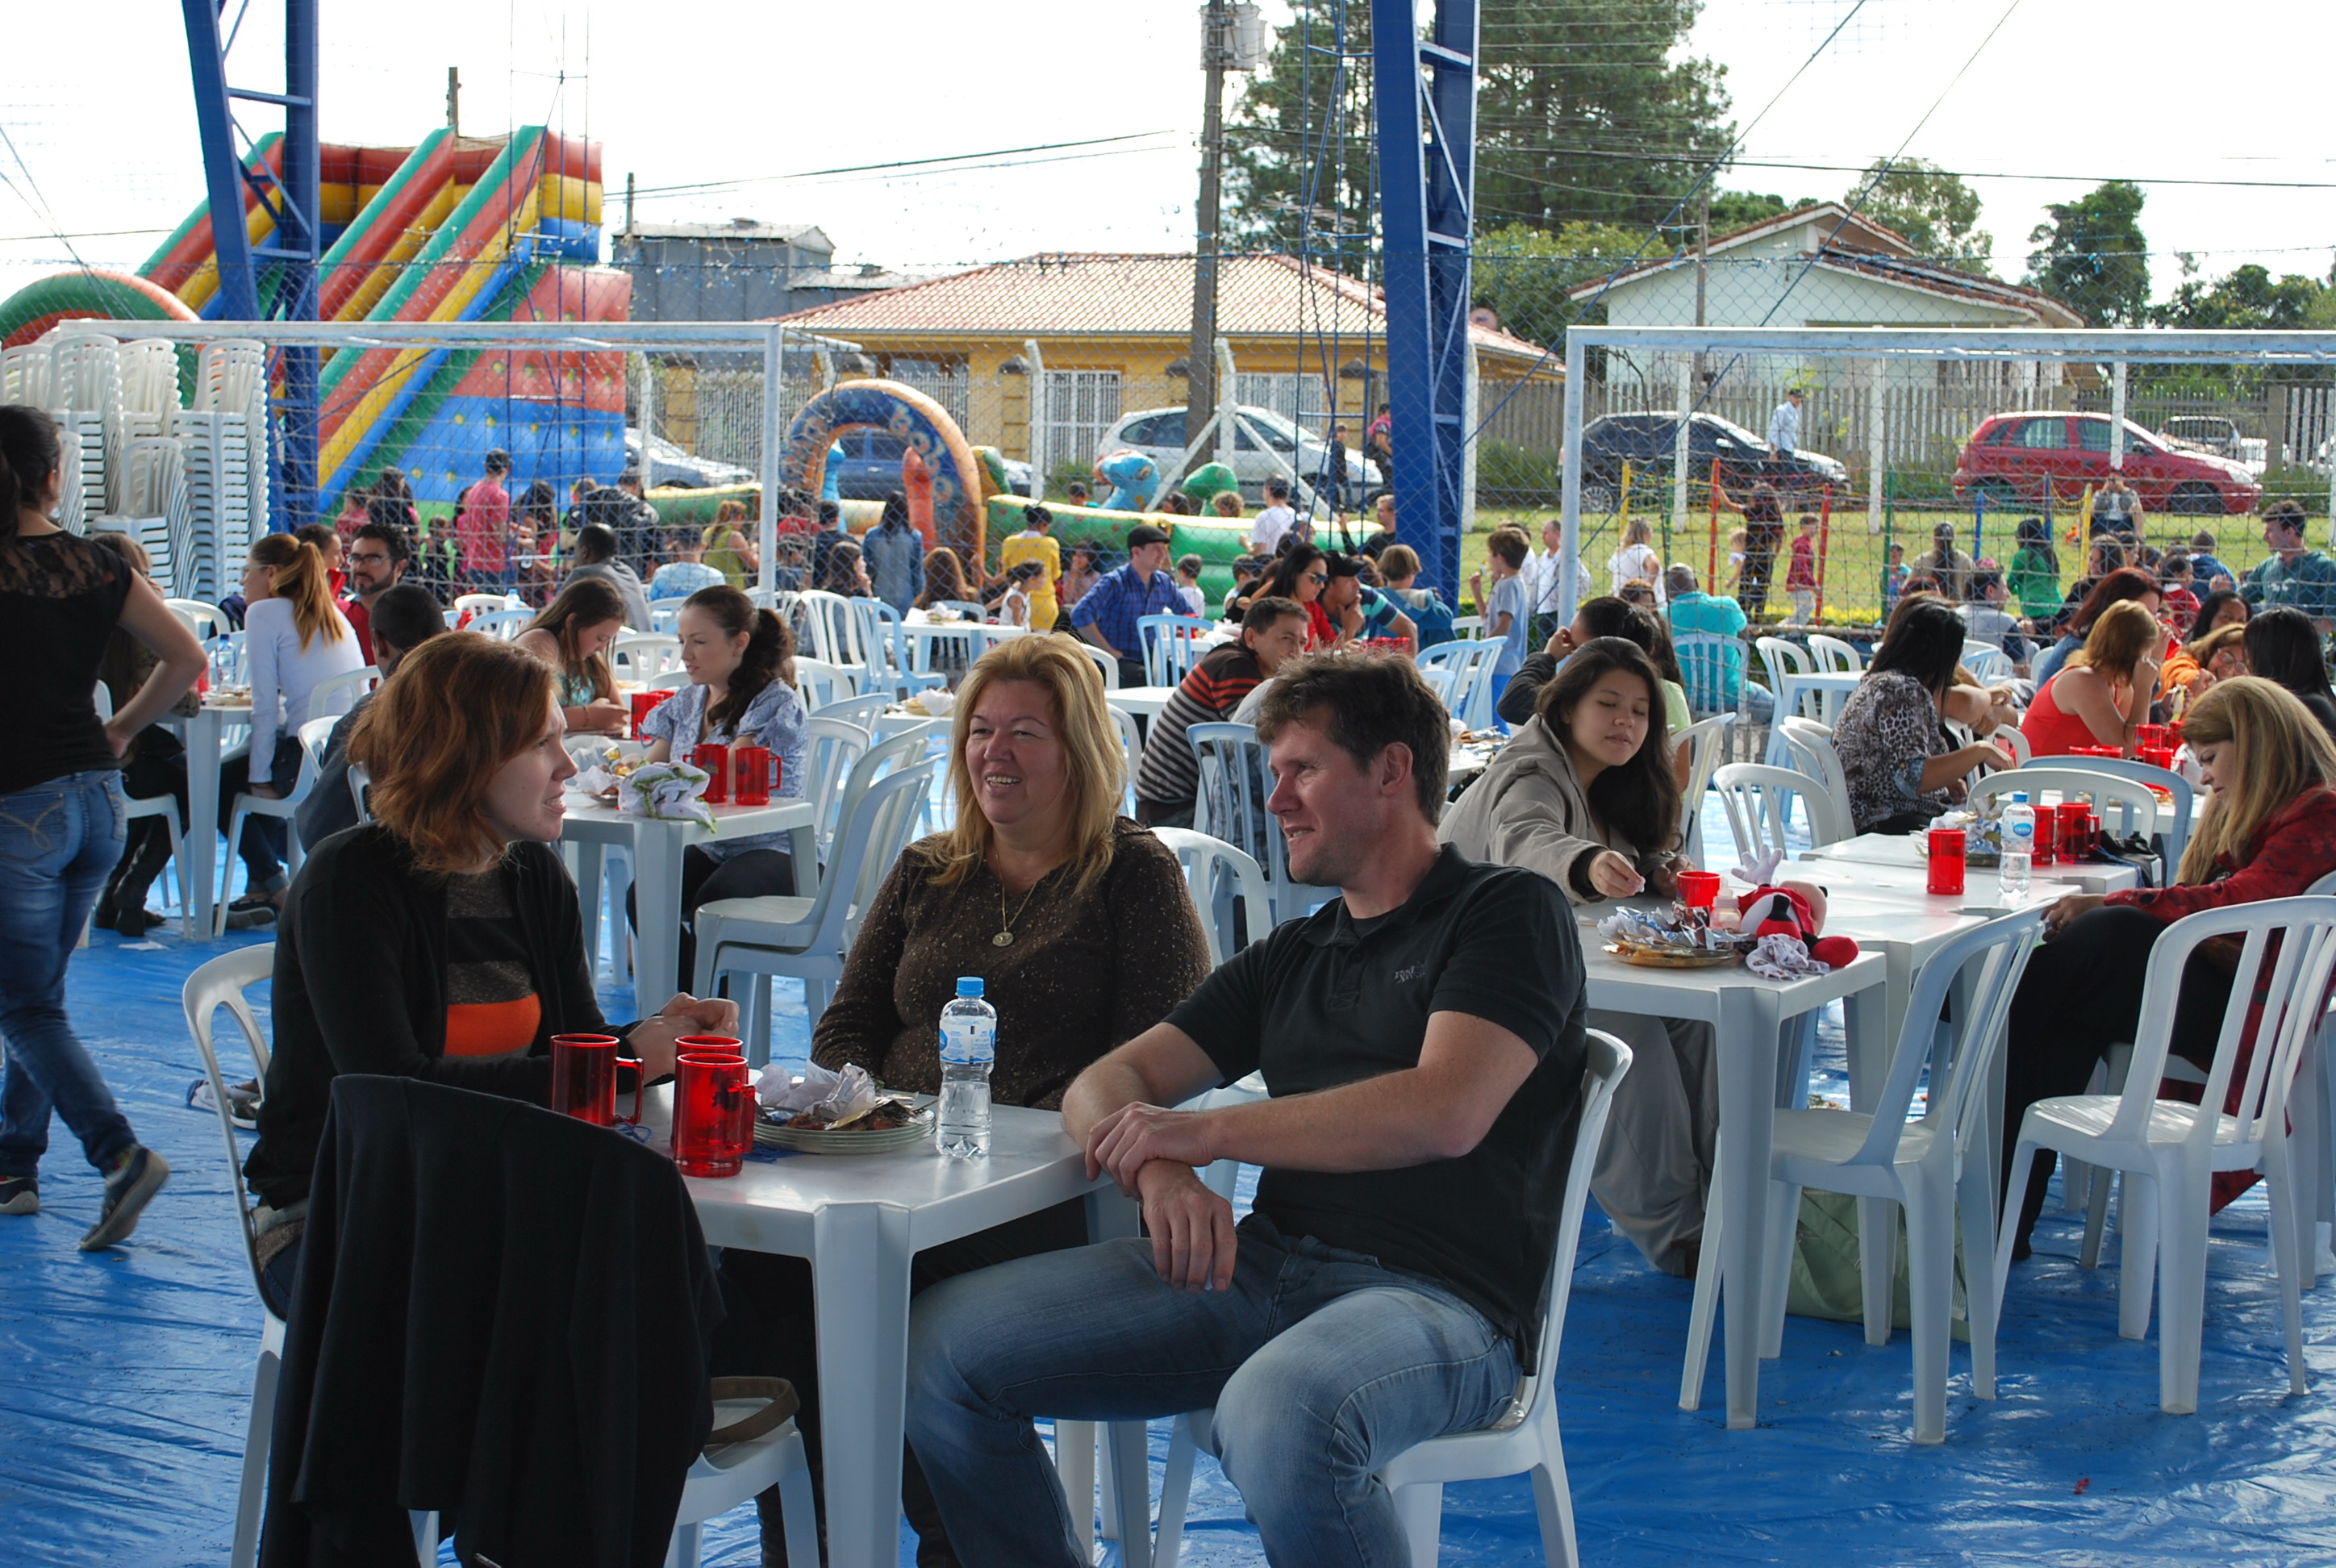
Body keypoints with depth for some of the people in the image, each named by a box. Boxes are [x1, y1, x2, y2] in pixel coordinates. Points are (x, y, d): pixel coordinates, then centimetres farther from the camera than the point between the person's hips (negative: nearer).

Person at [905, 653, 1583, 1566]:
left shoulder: (1507, 912, 4)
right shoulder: (1289, 959, 24)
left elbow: (1445, 1114, -13)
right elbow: (1108, 1086, 15)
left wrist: (1206, 1131, -8)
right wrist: (1162, 1174, -10)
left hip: (1437, 1294, -6)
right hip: (1263, 1264, 6)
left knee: (1275, 1418, -40)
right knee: (938, 1344, -9)